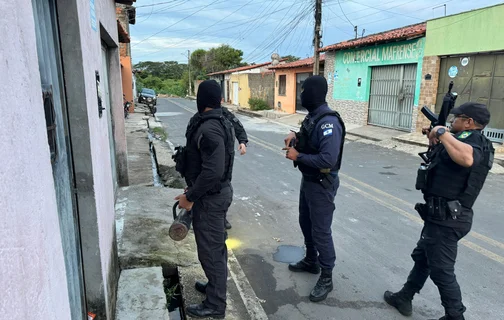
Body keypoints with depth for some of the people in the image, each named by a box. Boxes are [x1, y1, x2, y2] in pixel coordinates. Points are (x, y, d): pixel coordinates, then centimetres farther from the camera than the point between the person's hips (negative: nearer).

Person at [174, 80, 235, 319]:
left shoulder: (208, 129, -24)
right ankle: (215, 285, 42)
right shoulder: (222, 123, 7)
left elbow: (212, 171, -30)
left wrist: (190, 197, -19)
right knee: (216, 246, 23)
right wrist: (193, 191, 19)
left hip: (210, 196, -10)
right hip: (220, 191, 10)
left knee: (210, 250, 3)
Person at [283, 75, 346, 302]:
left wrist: (297, 156, -23)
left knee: (321, 231, 2)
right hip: (308, 180, 10)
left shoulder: (328, 122, -26)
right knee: (305, 223, 23)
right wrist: (295, 135, 2)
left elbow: (328, 159, -34)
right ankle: (311, 261, 43)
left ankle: (326, 278, 19)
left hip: (322, 185, -10)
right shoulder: (312, 115, 5)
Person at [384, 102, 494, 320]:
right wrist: (434, 137, 19)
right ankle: (404, 298, 36)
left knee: (441, 270, 2)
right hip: (443, 215, 11)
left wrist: (443, 133, -30)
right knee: (422, 257, 21)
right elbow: (447, 157, 32)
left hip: (446, 218, -11)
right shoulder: (469, 140, 12)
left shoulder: (471, 138, -18)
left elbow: (466, 159, -44)